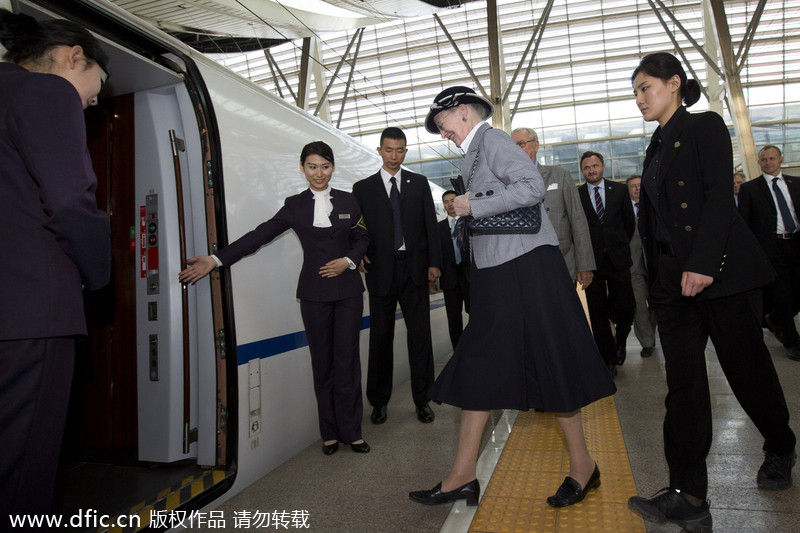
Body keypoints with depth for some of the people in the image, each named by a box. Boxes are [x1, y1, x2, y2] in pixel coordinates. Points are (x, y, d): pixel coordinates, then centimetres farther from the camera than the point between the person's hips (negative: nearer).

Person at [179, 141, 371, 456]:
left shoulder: (349, 201, 8)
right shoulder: (295, 206, 5)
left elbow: (363, 238, 10)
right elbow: (259, 236, -1)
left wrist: (348, 261, -10)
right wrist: (216, 260, -9)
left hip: (348, 290, 0)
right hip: (314, 293, 0)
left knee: (347, 357, 0)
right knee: (322, 361, 5)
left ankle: (351, 431, 12)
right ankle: (330, 432, 17)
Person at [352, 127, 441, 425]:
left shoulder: (419, 183, 11)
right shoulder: (363, 188, 8)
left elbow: (430, 224, 8)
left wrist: (434, 262, 1)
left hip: (414, 268, 1)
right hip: (381, 269, -1)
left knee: (420, 335, 4)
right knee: (381, 336, 6)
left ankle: (422, 400, 16)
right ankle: (379, 402, 19)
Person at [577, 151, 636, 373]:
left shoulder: (619, 190, 9)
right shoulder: (576, 195, 3)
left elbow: (629, 221, 14)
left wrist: (621, 245, 14)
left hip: (617, 259, 1)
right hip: (592, 261, -1)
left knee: (626, 308, -4)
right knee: (598, 314, 2)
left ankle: (620, 340, 28)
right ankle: (609, 359, 15)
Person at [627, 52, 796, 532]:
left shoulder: (705, 127, 0)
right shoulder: (657, 148, 19)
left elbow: (719, 196, -12)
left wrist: (702, 264, -21)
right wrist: (659, 275, 13)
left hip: (721, 270, -6)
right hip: (671, 277, 6)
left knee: (747, 366, 7)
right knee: (683, 381, 1)